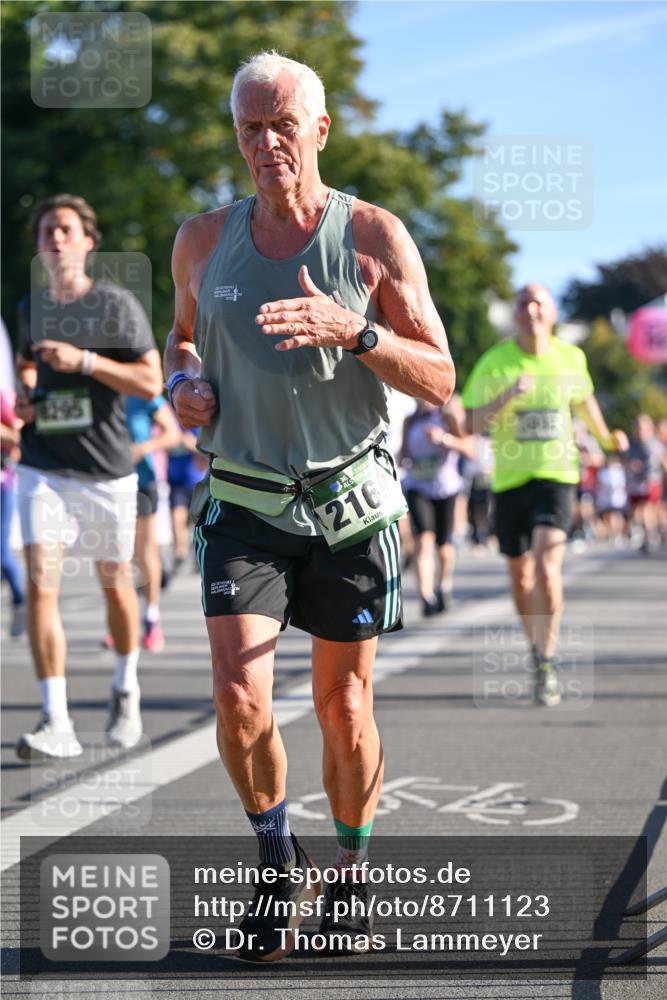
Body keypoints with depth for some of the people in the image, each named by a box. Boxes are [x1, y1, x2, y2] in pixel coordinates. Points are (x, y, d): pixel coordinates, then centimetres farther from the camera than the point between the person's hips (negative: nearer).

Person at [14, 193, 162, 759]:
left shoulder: (117, 305, -4)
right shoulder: (31, 309, 8)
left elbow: (151, 382, -10)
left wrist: (84, 360, -20)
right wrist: (24, 394, 5)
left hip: (106, 468, -2)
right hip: (43, 468, 2)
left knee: (114, 582, 11)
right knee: (40, 585, -13)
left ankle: (126, 690, 37)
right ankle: (56, 724, -13)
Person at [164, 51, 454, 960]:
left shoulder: (374, 237, -5)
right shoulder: (204, 241, 3)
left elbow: (439, 381, -7)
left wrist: (352, 331, -23)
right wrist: (184, 381, 0)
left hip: (350, 506, -1)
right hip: (245, 504, 1)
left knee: (343, 705, 7)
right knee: (238, 697, -14)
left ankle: (351, 876, 28)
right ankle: (277, 861, 11)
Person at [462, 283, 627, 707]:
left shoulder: (571, 358, 1)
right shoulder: (494, 362, -5)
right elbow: (472, 425, -11)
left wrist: (606, 436, 31)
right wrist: (507, 395, -25)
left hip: (557, 477, -1)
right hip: (510, 480, 1)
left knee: (546, 566, -20)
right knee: (521, 577, 10)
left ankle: (546, 665, -10)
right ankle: (537, 648, 35)